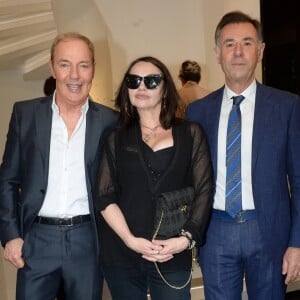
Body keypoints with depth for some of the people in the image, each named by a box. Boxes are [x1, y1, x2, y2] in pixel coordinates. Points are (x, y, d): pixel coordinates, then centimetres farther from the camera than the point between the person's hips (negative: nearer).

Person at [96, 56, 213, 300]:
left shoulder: (191, 134, 5)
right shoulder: (116, 139, 7)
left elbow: (204, 191, 0)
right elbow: (105, 196, 1)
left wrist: (186, 238, -11)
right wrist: (129, 239, -11)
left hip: (173, 255, -1)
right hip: (120, 253, 1)